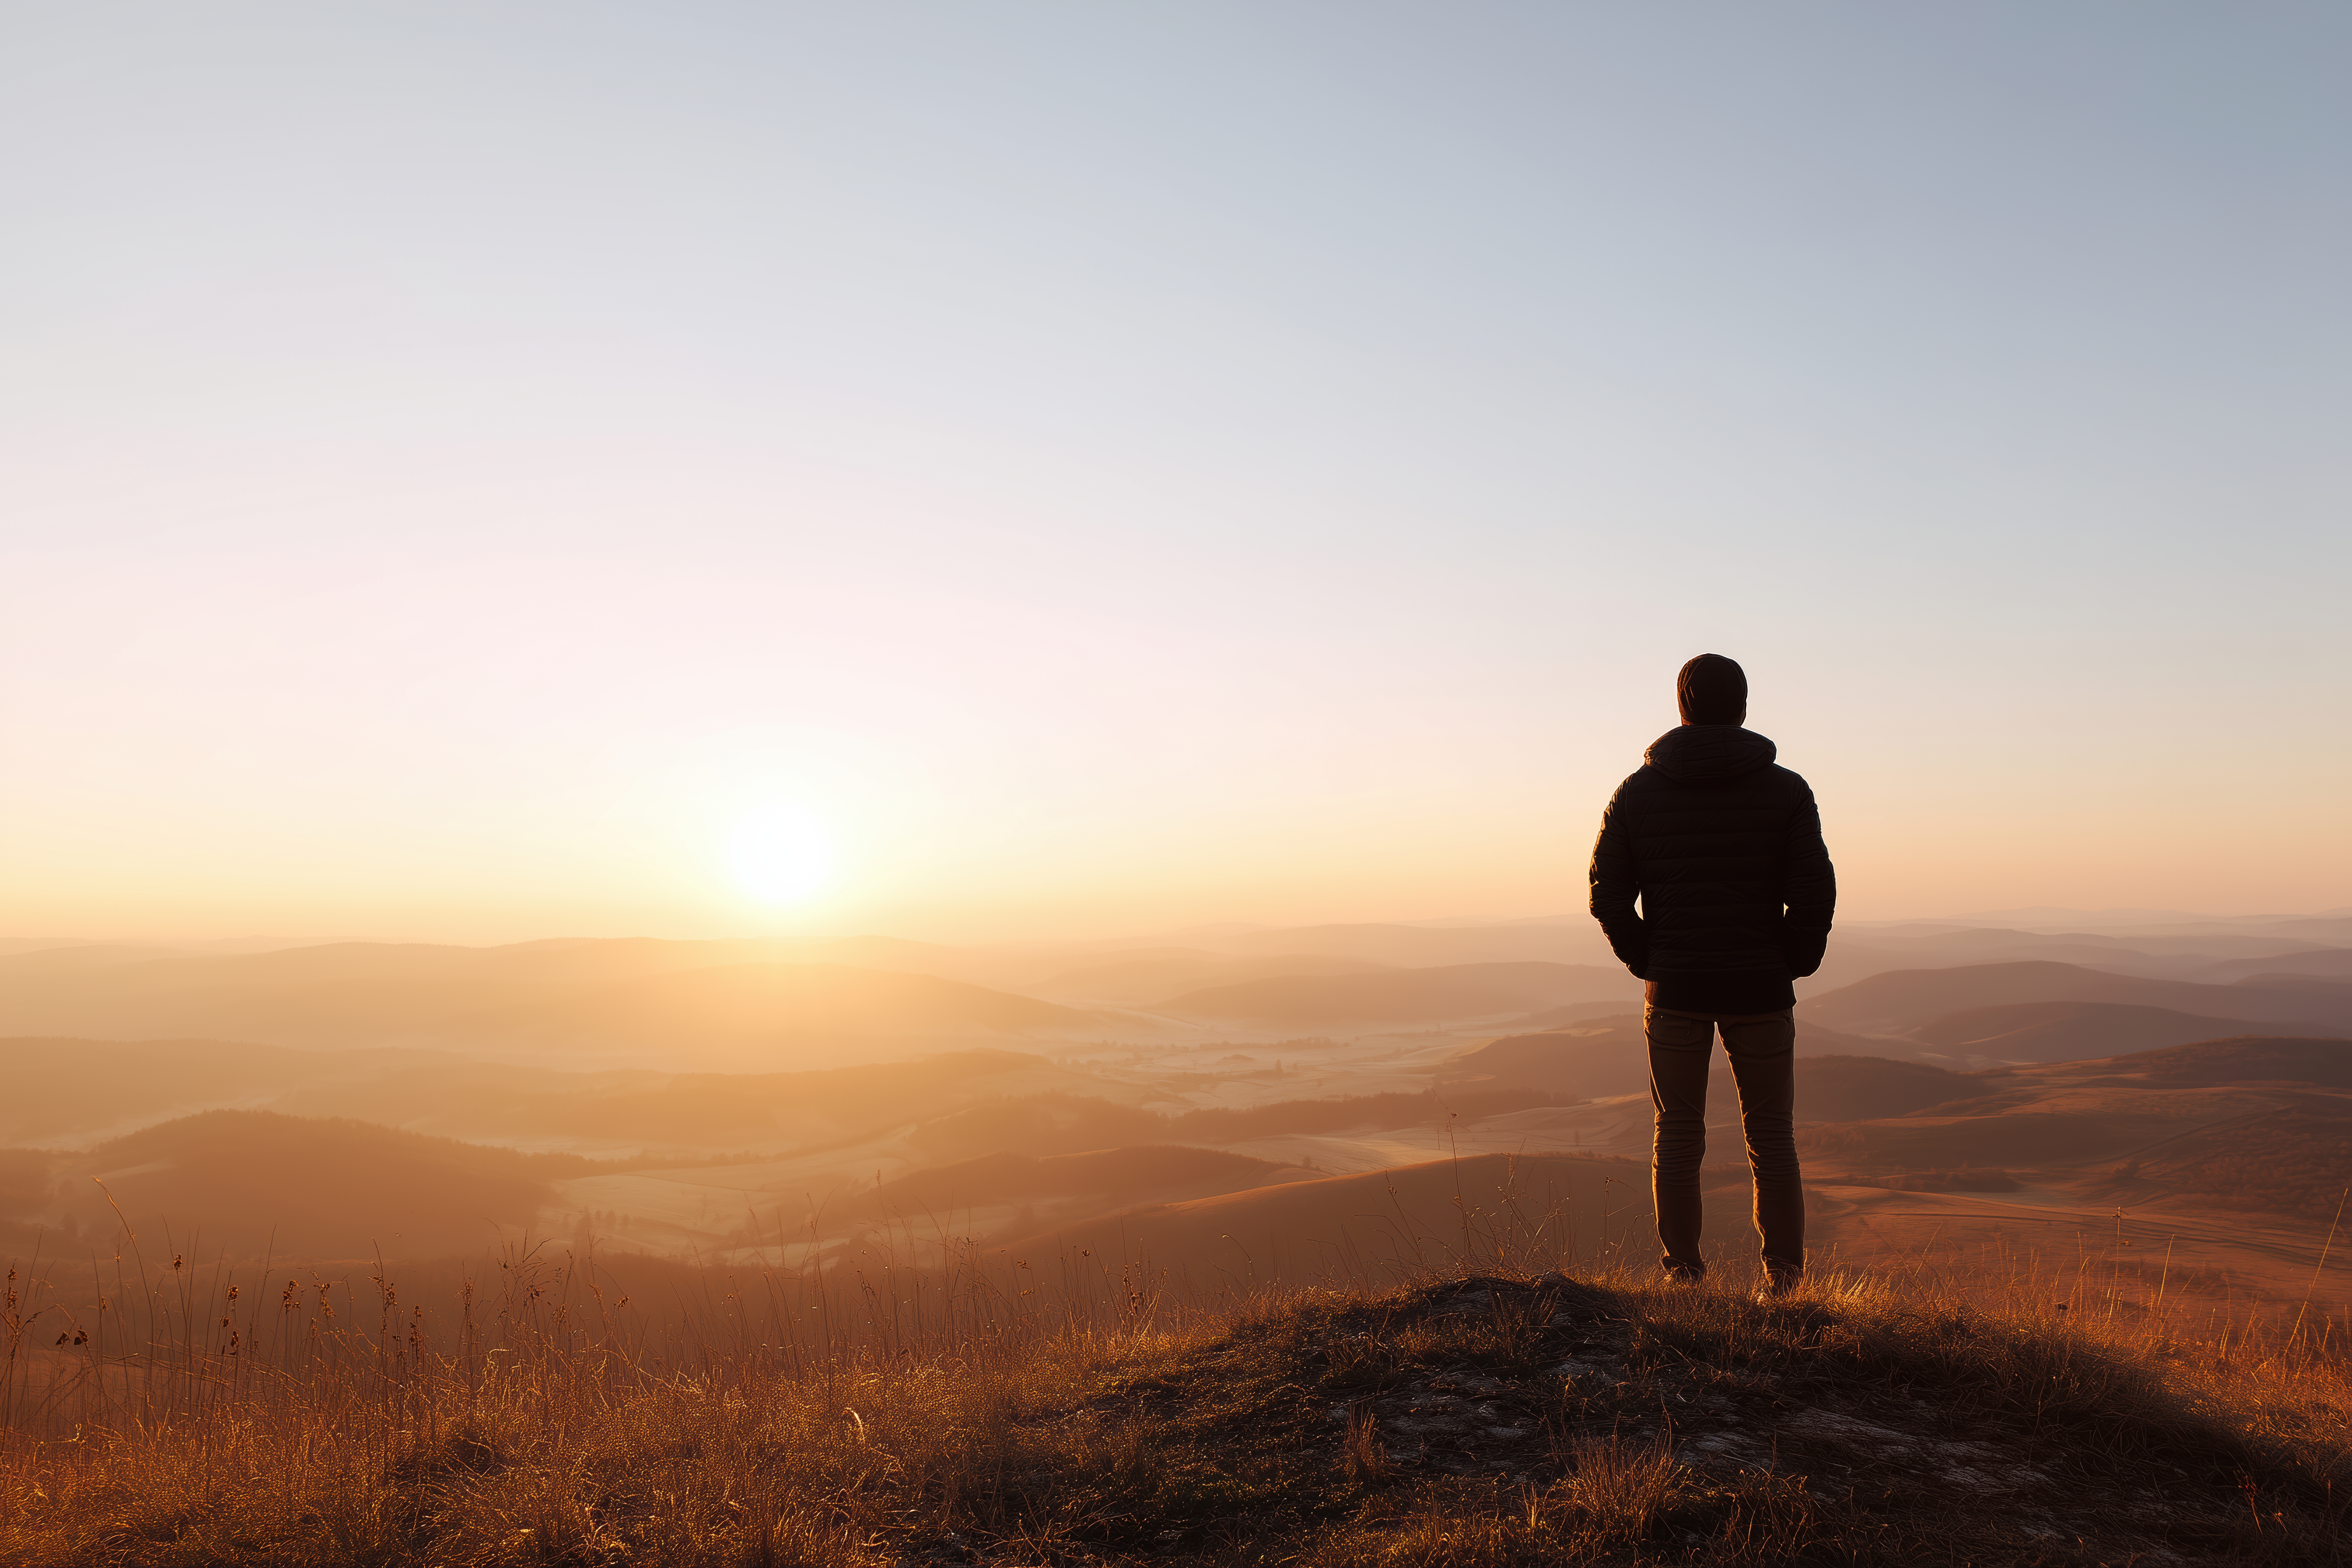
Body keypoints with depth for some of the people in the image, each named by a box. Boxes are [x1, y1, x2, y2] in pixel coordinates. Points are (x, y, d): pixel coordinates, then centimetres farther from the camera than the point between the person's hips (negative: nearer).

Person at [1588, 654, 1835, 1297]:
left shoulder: (1637, 792, 0)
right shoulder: (1786, 791, -3)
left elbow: (1607, 894, -2)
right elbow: (1815, 894, -8)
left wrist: (1648, 963, 8)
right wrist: (1791, 964, 6)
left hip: (1673, 989, 1)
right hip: (1761, 990, 0)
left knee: (1677, 1134, 10)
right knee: (1771, 1135, 11)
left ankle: (1681, 1269, 12)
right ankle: (1783, 1273, 12)